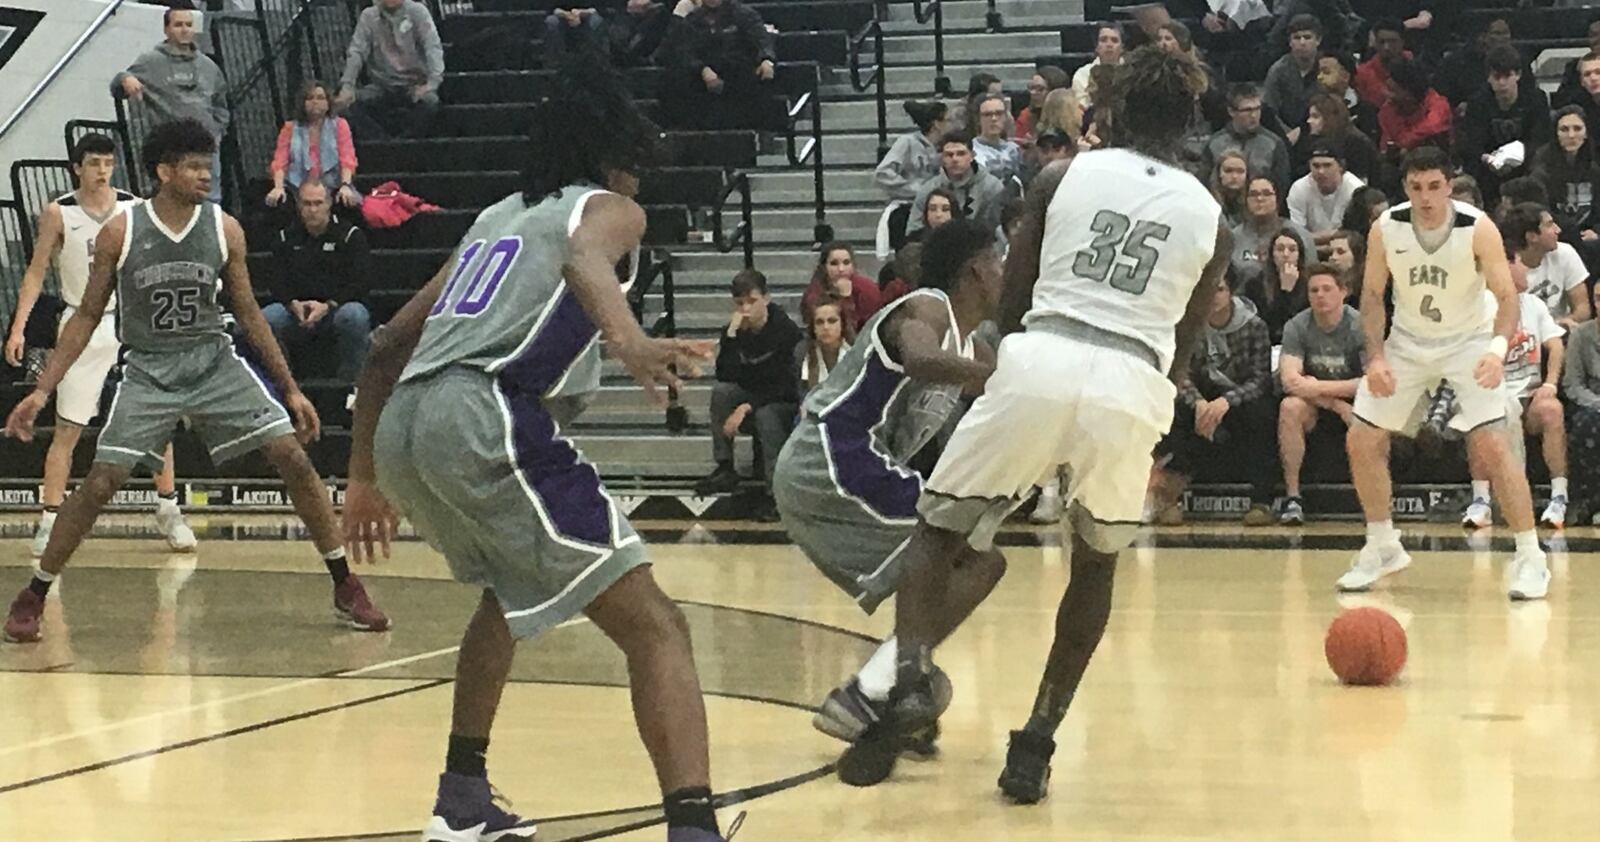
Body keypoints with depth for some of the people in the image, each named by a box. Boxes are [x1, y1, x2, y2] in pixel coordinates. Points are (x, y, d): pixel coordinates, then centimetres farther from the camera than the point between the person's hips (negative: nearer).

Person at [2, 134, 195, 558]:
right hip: (83, 326, -2)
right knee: (67, 430, -2)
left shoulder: (134, 208, 0)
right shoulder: (58, 214, -4)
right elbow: (36, 273, 1)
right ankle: (50, 520, 3)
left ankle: (168, 512, 15)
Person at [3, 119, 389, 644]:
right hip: (149, 371, -2)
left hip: (215, 364, 2)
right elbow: (88, 315, 0)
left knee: (293, 459, -9)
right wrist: (43, 389, -6)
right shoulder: (120, 233, -9)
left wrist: (290, 389, 7)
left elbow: (248, 312, 7)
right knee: (100, 483, -11)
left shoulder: (225, 229, -4)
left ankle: (346, 588, 2)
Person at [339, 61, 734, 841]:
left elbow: (388, 346, 34)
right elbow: (583, 260, -15)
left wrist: (365, 479, 42)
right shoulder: (606, 207, 13)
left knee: (508, 589, 36)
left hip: (403, 428, 7)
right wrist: (632, 343, -35)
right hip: (484, 418, -7)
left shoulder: (495, 217, 32)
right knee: (654, 627, -7)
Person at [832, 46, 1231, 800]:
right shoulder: (1209, 216, 16)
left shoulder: (1062, 177, 13)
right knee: (1096, 562, 24)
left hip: (1040, 364, -1)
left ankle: (911, 679, -11)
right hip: (1131, 383, 1)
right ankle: (1037, 742, 15)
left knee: (938, 531, 15)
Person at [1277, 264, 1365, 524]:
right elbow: (1289, 380, -18)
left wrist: (1319, 387, -26)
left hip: (1354, 404, -1)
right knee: (1290, 407, -33)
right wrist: (1335, 405, -25)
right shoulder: (1297, 327, -8)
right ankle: (1292, 496, -25)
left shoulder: (1361, 326, -12)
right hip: (1314, 406, 1)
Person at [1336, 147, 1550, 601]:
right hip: (1409, 339, 4)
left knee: (1490, 445, -19)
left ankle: (1530, 558, -8)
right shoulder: (1386, 228, -15)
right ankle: (1383, 548, 18)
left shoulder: (1478, 228, -23)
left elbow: (1507, 296, -22)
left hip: (1469, 340, -4)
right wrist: (1376, 356, -15)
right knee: (1361, 442, -1)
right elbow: (1372, 294, -2)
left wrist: (1498, 348, -40)